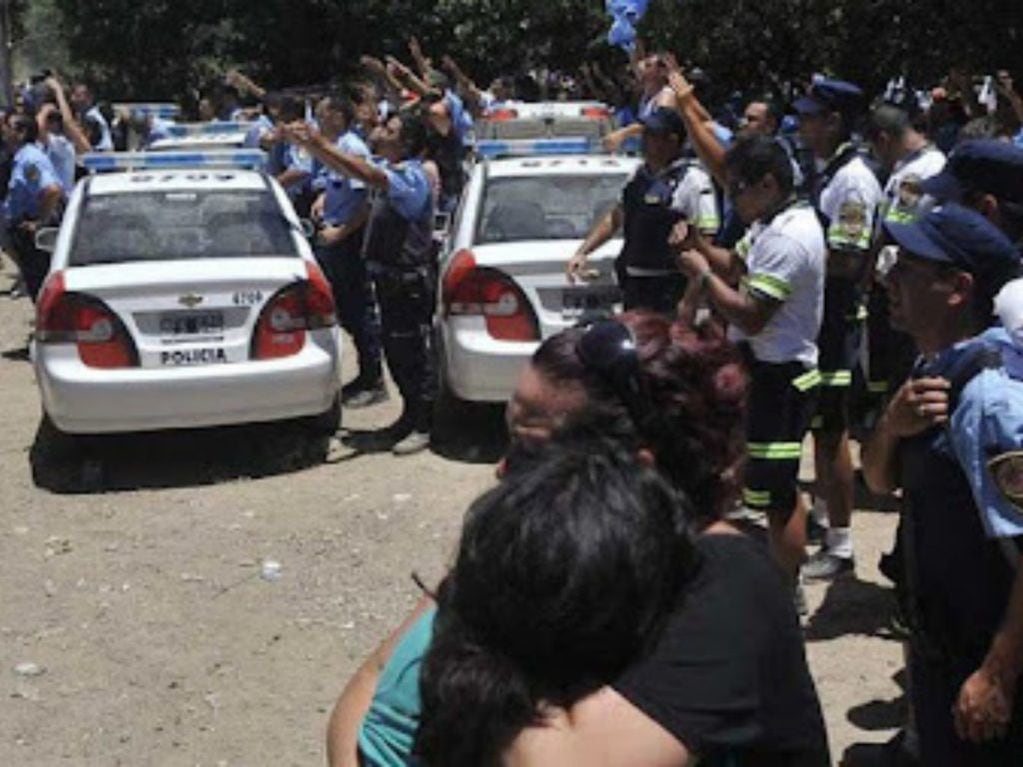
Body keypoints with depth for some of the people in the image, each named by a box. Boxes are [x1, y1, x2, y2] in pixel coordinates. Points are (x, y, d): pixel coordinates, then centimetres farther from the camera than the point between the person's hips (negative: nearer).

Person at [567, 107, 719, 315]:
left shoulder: (693, 180, -13)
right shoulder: (641, 174, 12)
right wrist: (582, 252, 15)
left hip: (669, 290, -8)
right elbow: (615, 218, 23)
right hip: (633, 283, 8)